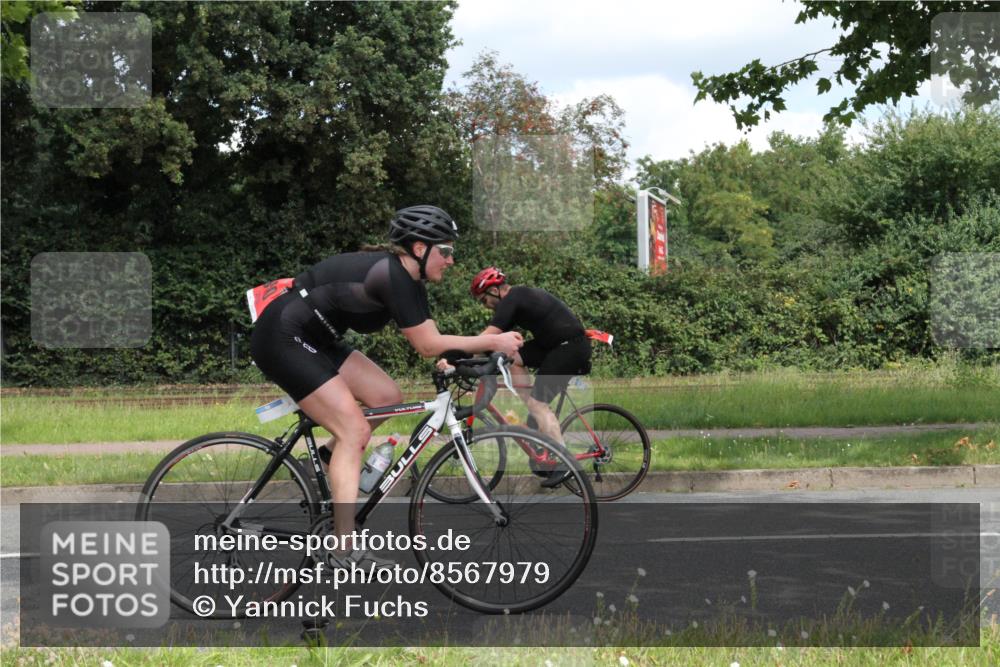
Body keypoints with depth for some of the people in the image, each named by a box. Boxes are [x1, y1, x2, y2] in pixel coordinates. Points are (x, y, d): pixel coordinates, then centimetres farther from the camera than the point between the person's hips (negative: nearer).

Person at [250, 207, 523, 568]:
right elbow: (427, 345, -20)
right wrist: (493, 342, -16)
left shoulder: (408, 279, 7)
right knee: (355, 430, -14)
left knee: (387, 397, 4)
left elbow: (428, 340, 6)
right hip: (281, 338, -10)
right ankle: (345, 549, -17)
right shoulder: (391, 275, -22)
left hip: (312, 340, 10)